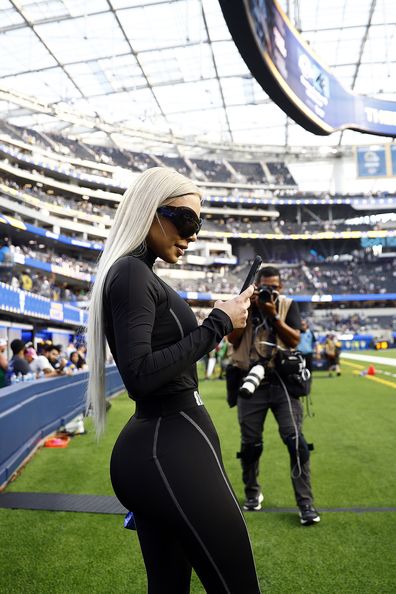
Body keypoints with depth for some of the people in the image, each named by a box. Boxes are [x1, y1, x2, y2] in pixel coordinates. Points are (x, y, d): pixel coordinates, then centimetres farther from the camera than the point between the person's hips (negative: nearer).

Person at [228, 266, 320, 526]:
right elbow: (232, 338, -6)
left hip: (282, 382, -1)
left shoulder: (288, 305, 4)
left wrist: (273, 315, -16)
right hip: (250, 382, 1)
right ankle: (253, 493, 29)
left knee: (295, 440, -10)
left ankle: (306, 503, 0)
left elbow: (294, 341, -7)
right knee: (250, 443, 6)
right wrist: (248, 308, -12)